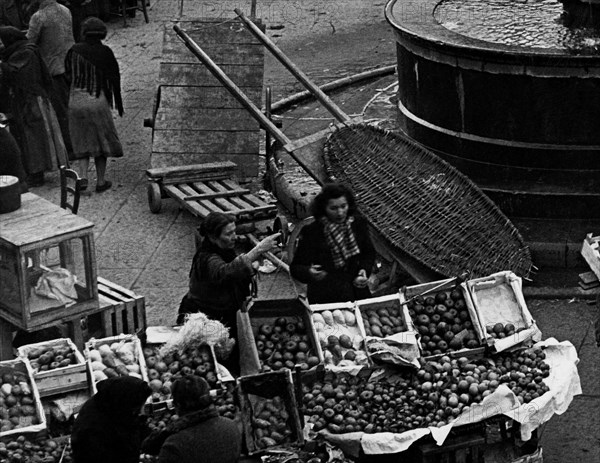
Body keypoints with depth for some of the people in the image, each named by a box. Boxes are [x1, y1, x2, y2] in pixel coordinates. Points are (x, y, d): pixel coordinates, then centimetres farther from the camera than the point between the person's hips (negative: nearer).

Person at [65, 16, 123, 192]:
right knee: (102, 139, 12)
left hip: (76, 101, 2)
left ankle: (83, 175, -4)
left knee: (83, 141, 14)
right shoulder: (105, 52, -6)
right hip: (98, 100, -2)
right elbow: (114, 79, -2)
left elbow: (68, 74, 9)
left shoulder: (74, 50, 1)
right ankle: (101, 181, 15)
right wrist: (118, 102, 9)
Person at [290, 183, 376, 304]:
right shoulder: (311, 232, -12)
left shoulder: (359, 224, 1)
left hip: (357, 293, 3)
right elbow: (295, 268, -9)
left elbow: (369, 253, 17)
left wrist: (365, 270, -3)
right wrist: (309, 273, -30)